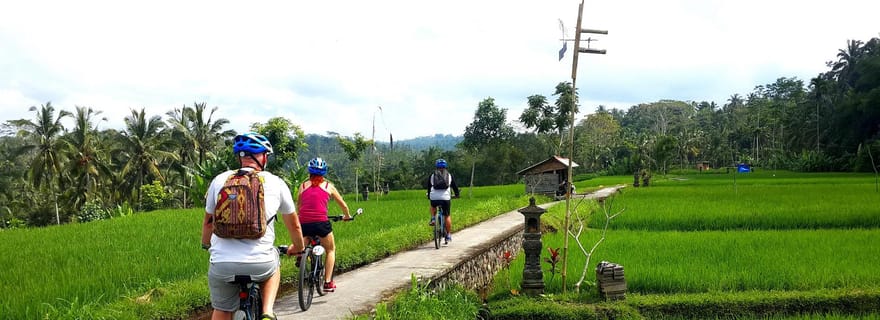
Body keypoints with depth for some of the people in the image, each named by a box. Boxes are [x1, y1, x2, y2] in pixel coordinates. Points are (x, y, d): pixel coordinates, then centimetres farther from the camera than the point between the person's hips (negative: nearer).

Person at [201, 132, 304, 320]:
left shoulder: (220, 180, 8)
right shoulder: (276, 183, 5)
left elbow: (209, 220, 21)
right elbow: (294, 224, 18)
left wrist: (205, 244, 42)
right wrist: (299, 248, 38)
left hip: (222, 264, 1)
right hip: (260, 264, 0)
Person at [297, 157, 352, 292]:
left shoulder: (303, 185, 13)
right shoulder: (328, 186, 11)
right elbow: (343, 205, 19)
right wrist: (347, 216, 38)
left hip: (304, 224, 1)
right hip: (321, 223, -1)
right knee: (330, 250, 20)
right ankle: (328, 282, 14)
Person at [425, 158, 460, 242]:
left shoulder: (432, 175, 14)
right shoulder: (449, 175, 13)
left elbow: (429, 187, 22)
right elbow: (454, 186, 20)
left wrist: (429, 196, 38)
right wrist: (457, 195, 36)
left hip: (434, 198, 1)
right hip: (446, 198, -1)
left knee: (433, 206, 36)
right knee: (447, 216, 11)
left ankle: (433, 218, 14)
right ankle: (448, 235, 11)